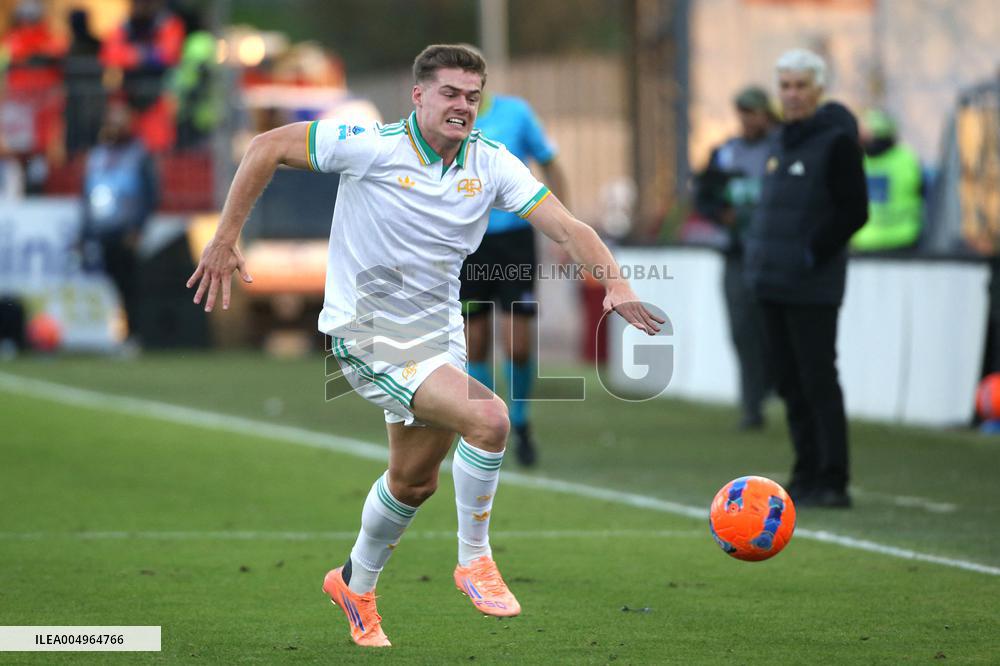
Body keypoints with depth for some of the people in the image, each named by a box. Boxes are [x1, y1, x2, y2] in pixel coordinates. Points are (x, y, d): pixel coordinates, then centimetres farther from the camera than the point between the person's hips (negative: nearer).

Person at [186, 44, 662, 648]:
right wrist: (226, 239, -13)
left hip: (440, 336, 7)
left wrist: (616, 281, -29)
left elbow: (564, 225, -12)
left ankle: (356, 586, 44)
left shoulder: (491, 163, -5)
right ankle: (474, 559, -5)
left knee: (416, 481, 19)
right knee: (489, 418, -24)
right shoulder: (371, 146, -18)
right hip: (368, 338, -7)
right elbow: (268, 147, -11)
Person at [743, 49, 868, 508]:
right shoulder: (783, 141, 14)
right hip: (772, 286, 8)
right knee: (790, 383, 11)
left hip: (812, 290, -8)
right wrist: (759, 256, 12)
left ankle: (832, 482, -5)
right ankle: (807, 475, 17)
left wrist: (812, 256, -13)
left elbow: (853, 211, -14)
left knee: (818, 382, -7)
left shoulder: (836, 142, -10)